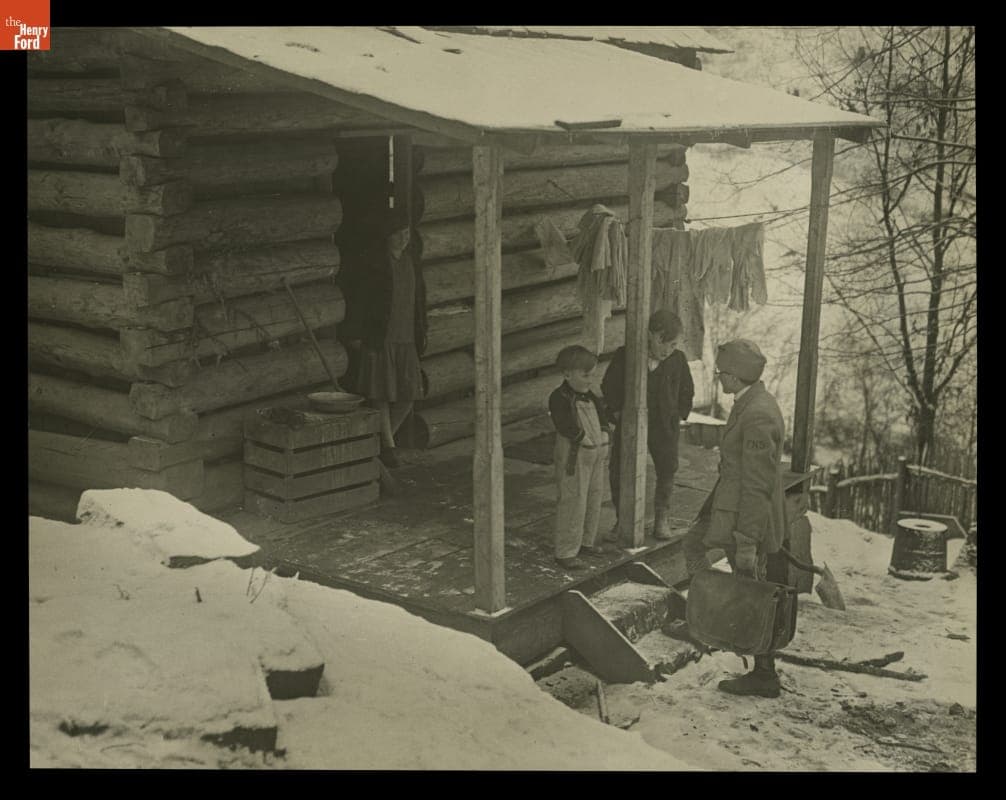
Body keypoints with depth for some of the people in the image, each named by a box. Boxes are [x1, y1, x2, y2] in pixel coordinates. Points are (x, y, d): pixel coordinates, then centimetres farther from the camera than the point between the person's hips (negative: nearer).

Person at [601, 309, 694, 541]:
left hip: (665, 428, 1)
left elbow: (686, 392, 8)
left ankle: (662, 519, 34)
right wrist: (617, 411, -3)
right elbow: (609, 387, 1)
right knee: (619, 473, 0)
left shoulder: (678, 360, -9)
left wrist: (679, 415, 3)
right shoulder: (624, 356, -14)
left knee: (667, 472, 13)